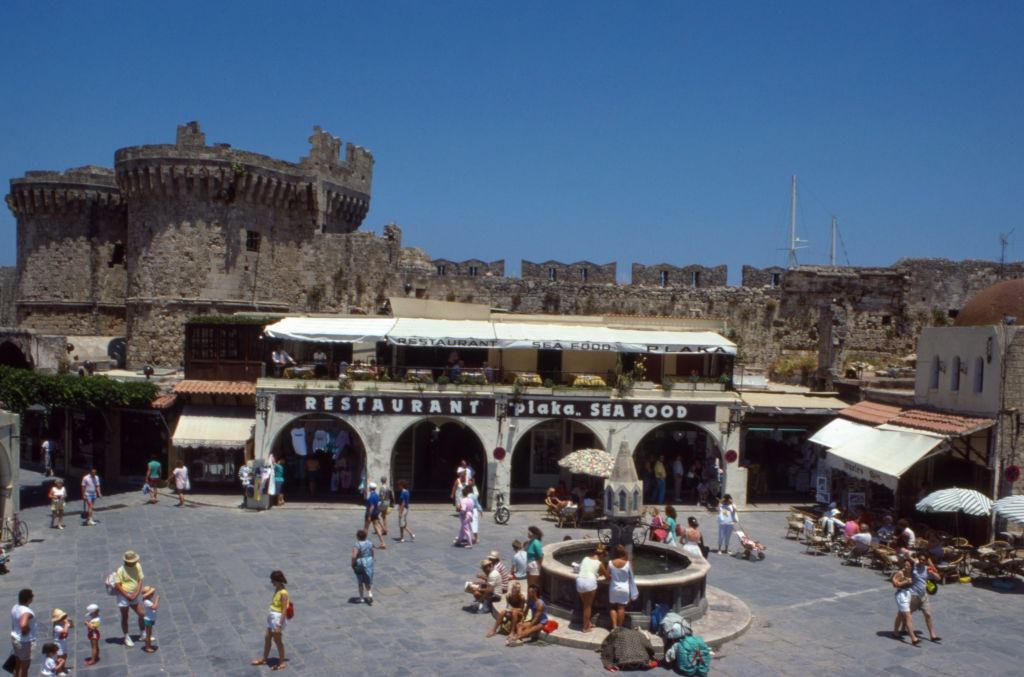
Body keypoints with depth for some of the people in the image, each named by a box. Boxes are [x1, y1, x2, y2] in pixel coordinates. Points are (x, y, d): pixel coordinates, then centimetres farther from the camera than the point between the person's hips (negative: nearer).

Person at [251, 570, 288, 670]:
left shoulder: (283, 593, -24)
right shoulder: (277, 589, 3)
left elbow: (284, 610, -25)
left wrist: (279, 625, -26)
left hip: (278, 618, -9)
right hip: (272, 616, 9)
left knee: (278, 640, 5)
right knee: (267, 638, 19)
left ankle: (282, 662, 20)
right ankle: (264, 659, 36)